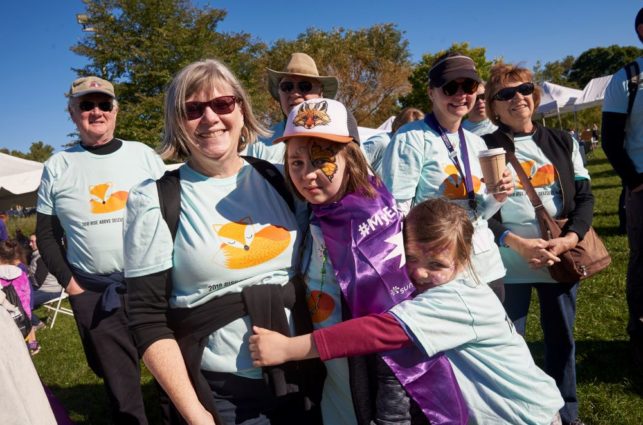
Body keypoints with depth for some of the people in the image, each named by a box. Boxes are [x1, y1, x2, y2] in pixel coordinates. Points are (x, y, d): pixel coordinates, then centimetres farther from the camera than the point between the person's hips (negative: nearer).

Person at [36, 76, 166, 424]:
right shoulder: (57, 167, 5)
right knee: (119, 382, 11)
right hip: (94, 295, 0)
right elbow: (47, 235, 9)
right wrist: (68, 281, -1)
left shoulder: (143, 155, 4)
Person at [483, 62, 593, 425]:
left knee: (562, 339, 16)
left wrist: (569, 239, -11)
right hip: (509, 263, -3)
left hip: (561, 258, 4)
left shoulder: (563, 142, 9)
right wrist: (517, 243, -18)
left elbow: (585, 196, 6)